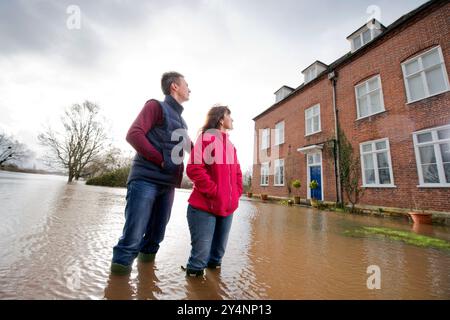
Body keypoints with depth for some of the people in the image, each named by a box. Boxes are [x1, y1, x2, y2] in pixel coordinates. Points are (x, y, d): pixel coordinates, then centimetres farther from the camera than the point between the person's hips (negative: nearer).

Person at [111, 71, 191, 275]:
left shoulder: (182, 122, 22)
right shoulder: (156, 106, 1)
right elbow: (133, 134, -11)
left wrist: (178, 174, 7)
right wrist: (161, 160, -14)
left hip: (167, 184, 7)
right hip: (145, 179, -7)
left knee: (156, 234, 13)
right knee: (133, 233, -4)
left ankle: (146, 259, 30)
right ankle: (120, 266, 14)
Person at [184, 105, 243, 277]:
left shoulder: (230, 144, 17)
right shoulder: (206, 138, -8)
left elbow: (237, 173, 21)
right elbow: (194, 169, -18)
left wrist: (236, 194, 8)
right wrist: (215, 192, -17)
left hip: (227, 208, 7)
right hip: (204, 207, -7)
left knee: (218, 252, 17)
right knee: (201, 253, 1)